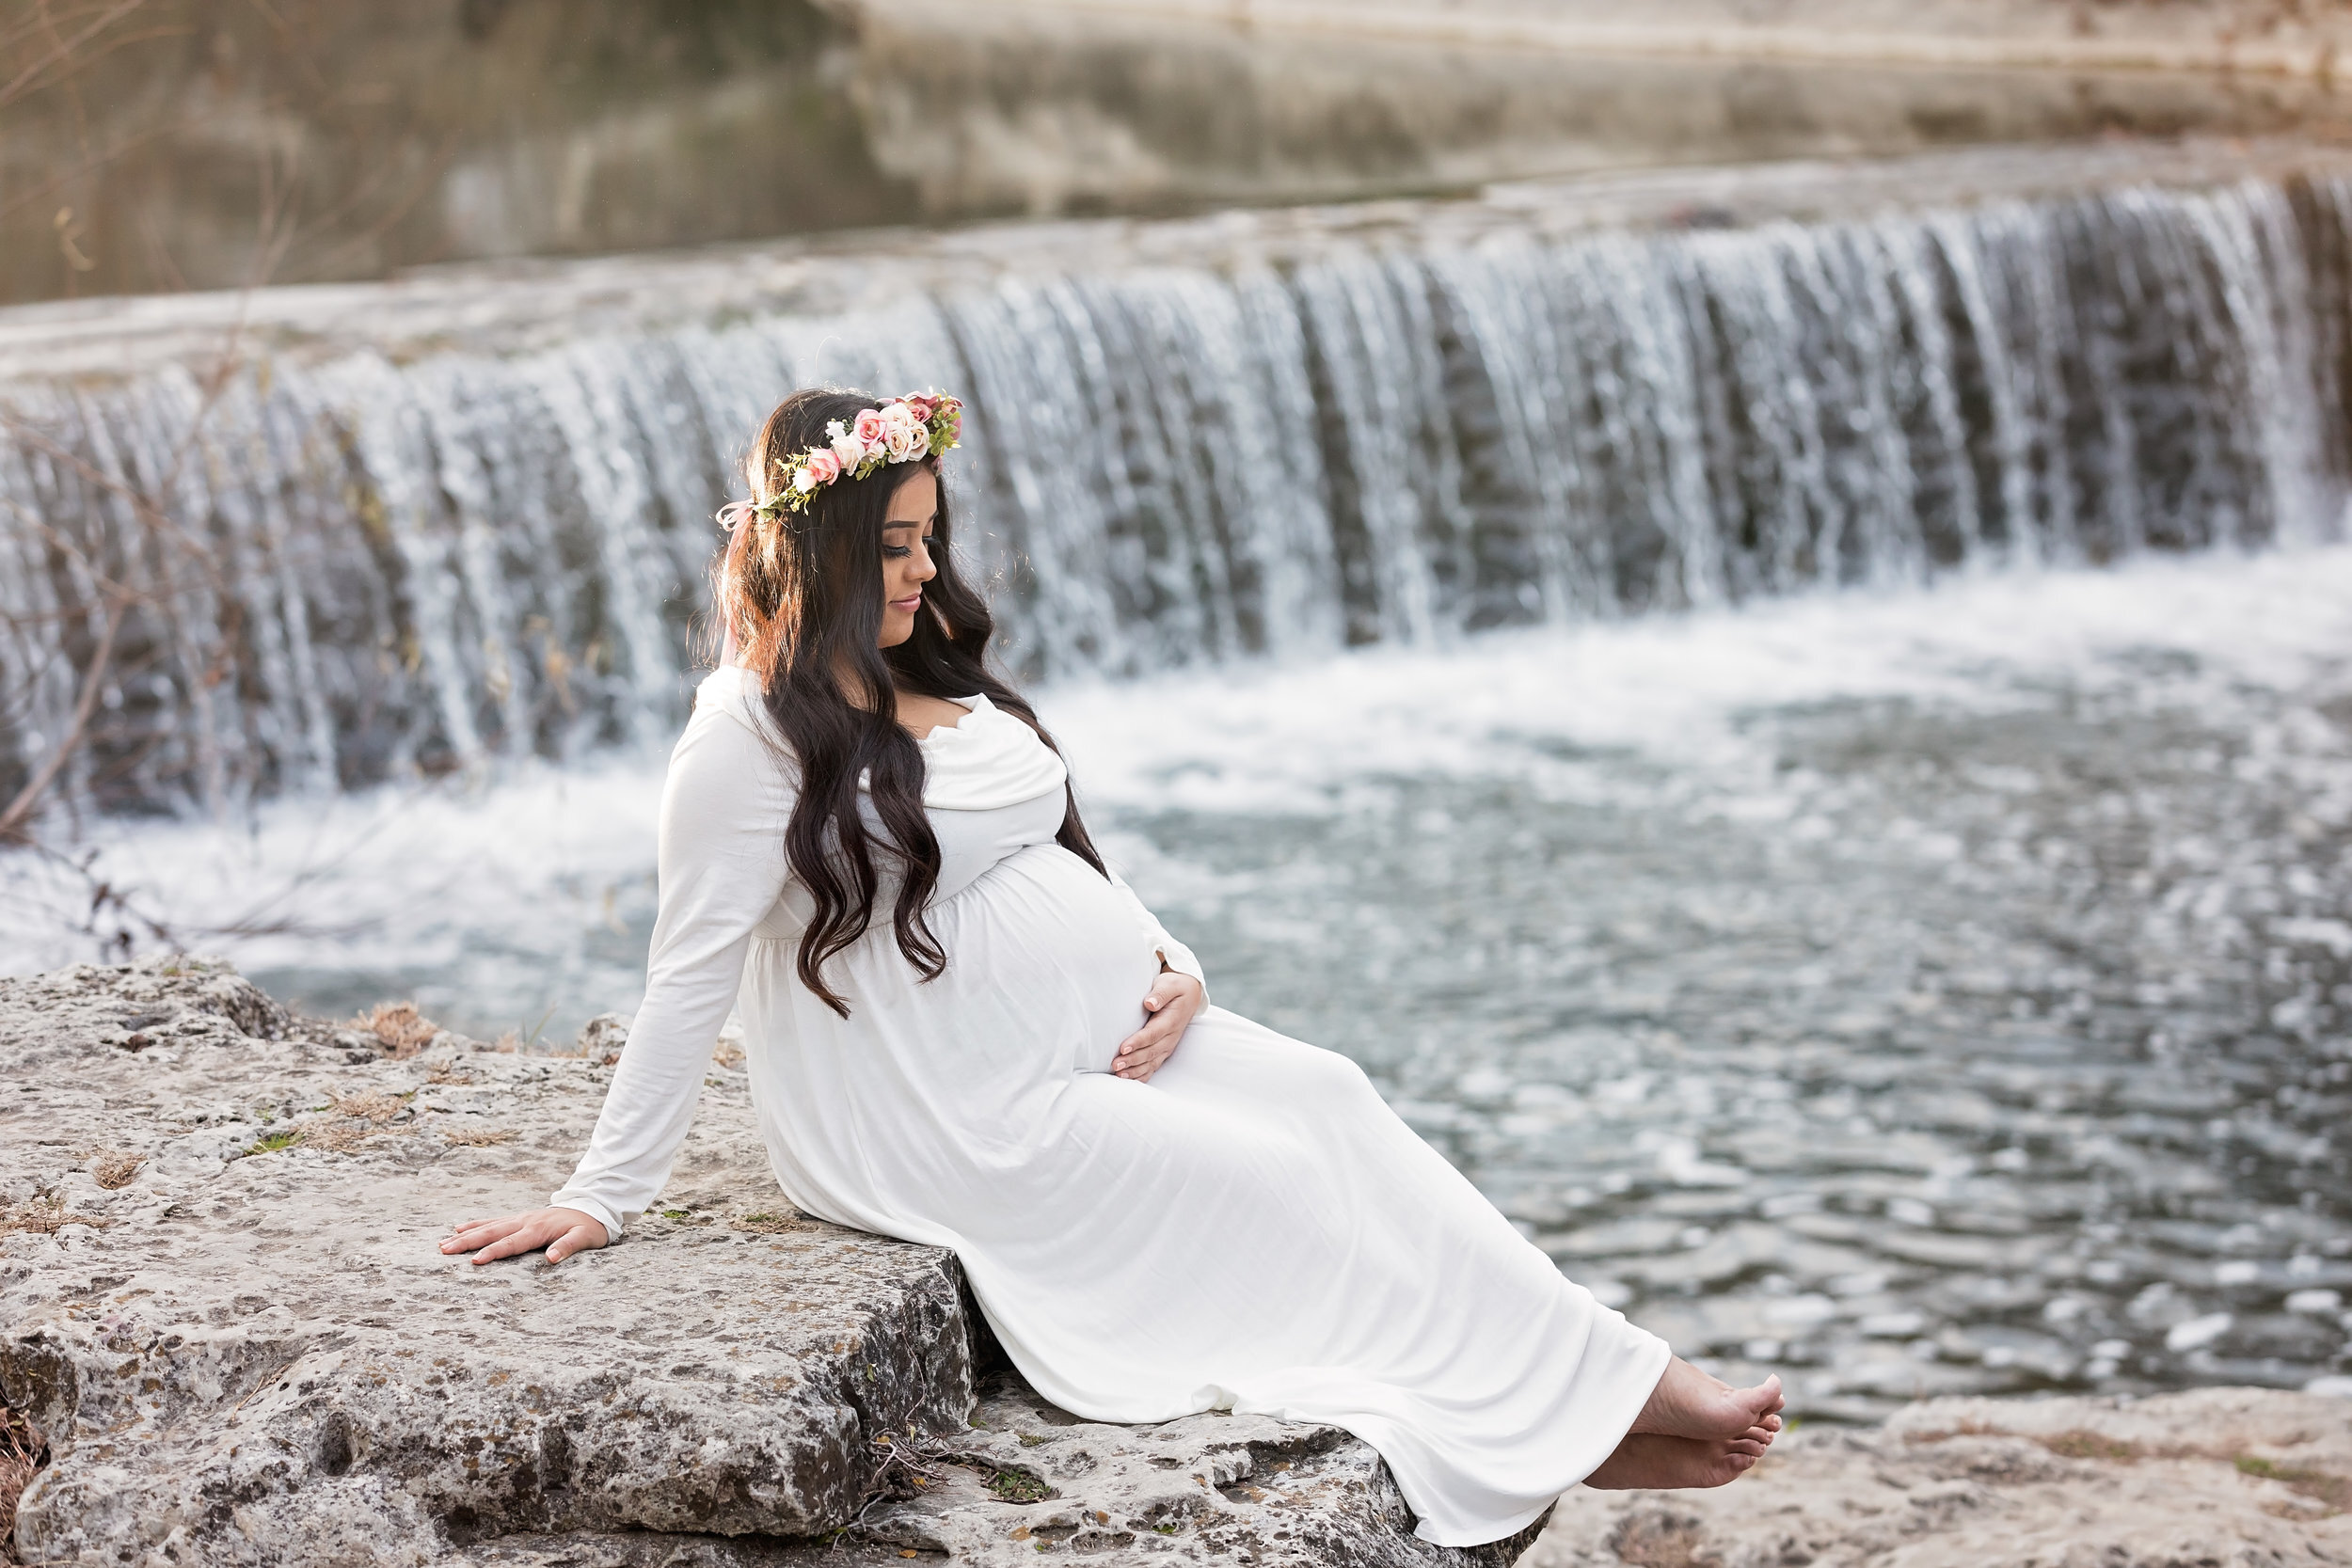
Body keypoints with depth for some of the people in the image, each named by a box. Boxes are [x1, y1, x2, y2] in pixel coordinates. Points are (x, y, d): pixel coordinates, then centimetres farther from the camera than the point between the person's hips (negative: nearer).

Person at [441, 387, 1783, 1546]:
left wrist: (1170, 968, 2)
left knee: (1332, 1102, -9)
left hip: (1110, 1037, 8)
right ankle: (1573, 1395, -3)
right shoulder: (754, 733, -13)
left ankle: (1592, 1401, -12)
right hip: (966, 1114, -8)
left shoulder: (942, 681, 13)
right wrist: (604, 1198, -16)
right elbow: (689, 978, -15)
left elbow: (1060, 858, 20)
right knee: (1277, 1183, -12)